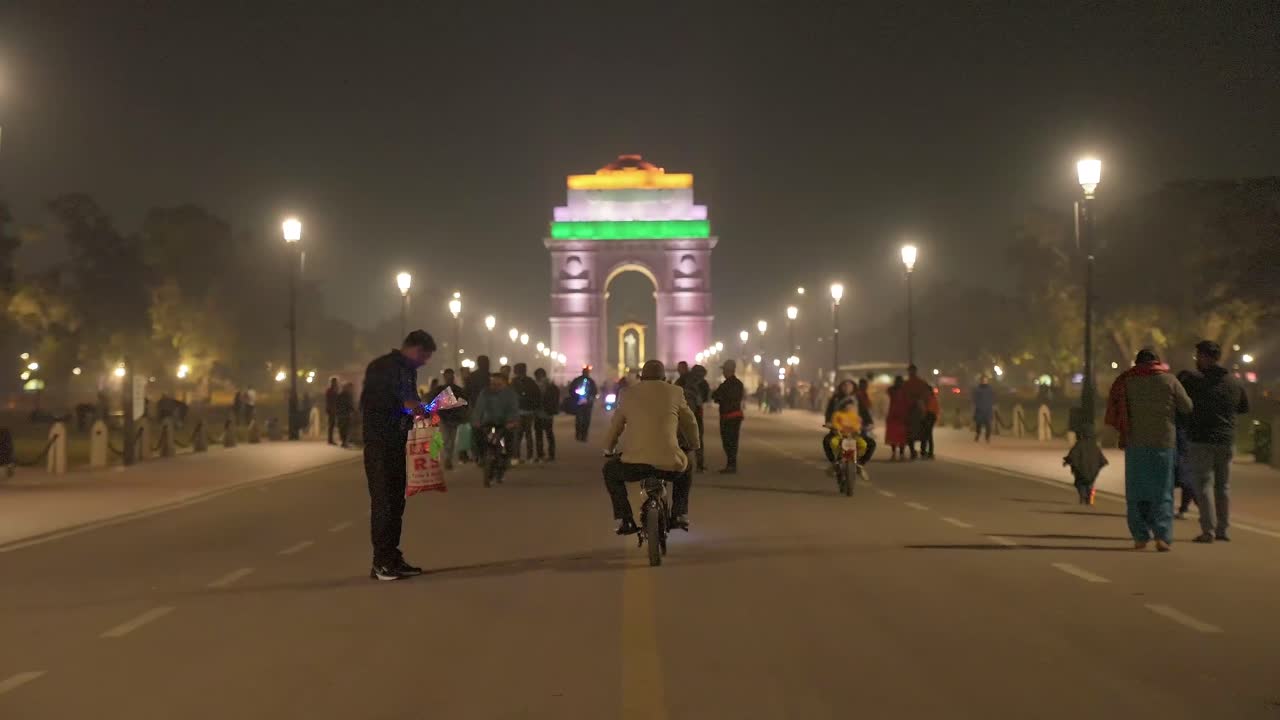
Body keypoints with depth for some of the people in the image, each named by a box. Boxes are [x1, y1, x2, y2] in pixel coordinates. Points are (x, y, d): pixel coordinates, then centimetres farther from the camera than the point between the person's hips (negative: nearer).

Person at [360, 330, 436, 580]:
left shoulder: (408, 370, 15)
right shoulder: (381, 367, -11)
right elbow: (368, 401, -19)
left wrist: (418, 407, 4)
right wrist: (403, 404, -23)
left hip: (397, 444, 8)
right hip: (379, 444, -8)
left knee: (396, 502, 10)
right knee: (383, 501, -8)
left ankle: (393, 558, 16)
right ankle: (380, 563, -6)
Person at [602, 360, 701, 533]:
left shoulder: (628, 395, 15)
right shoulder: (675, 392, 12)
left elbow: (614, 428, 25)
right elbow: (690, 424, 23)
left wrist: (608, 450, 44)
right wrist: (694, 445, 44)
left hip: (635, 464, -1)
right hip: (669, 465, 1)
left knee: (610, 469, 31)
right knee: (685, 469, 35)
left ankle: (624, 519, 19)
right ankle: (680, 515, 23)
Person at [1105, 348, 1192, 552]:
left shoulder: (1125, 381, 3)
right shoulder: (1169, 380, 1)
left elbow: (1113, 414, 1)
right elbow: (1188, 407, 3)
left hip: (1135, 443, 1)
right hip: (1163, 443, -1)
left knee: (1136, 493, 7)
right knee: (1162, 492, 4)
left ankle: (1140, 537, 5)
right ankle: (1163, 536, -7)